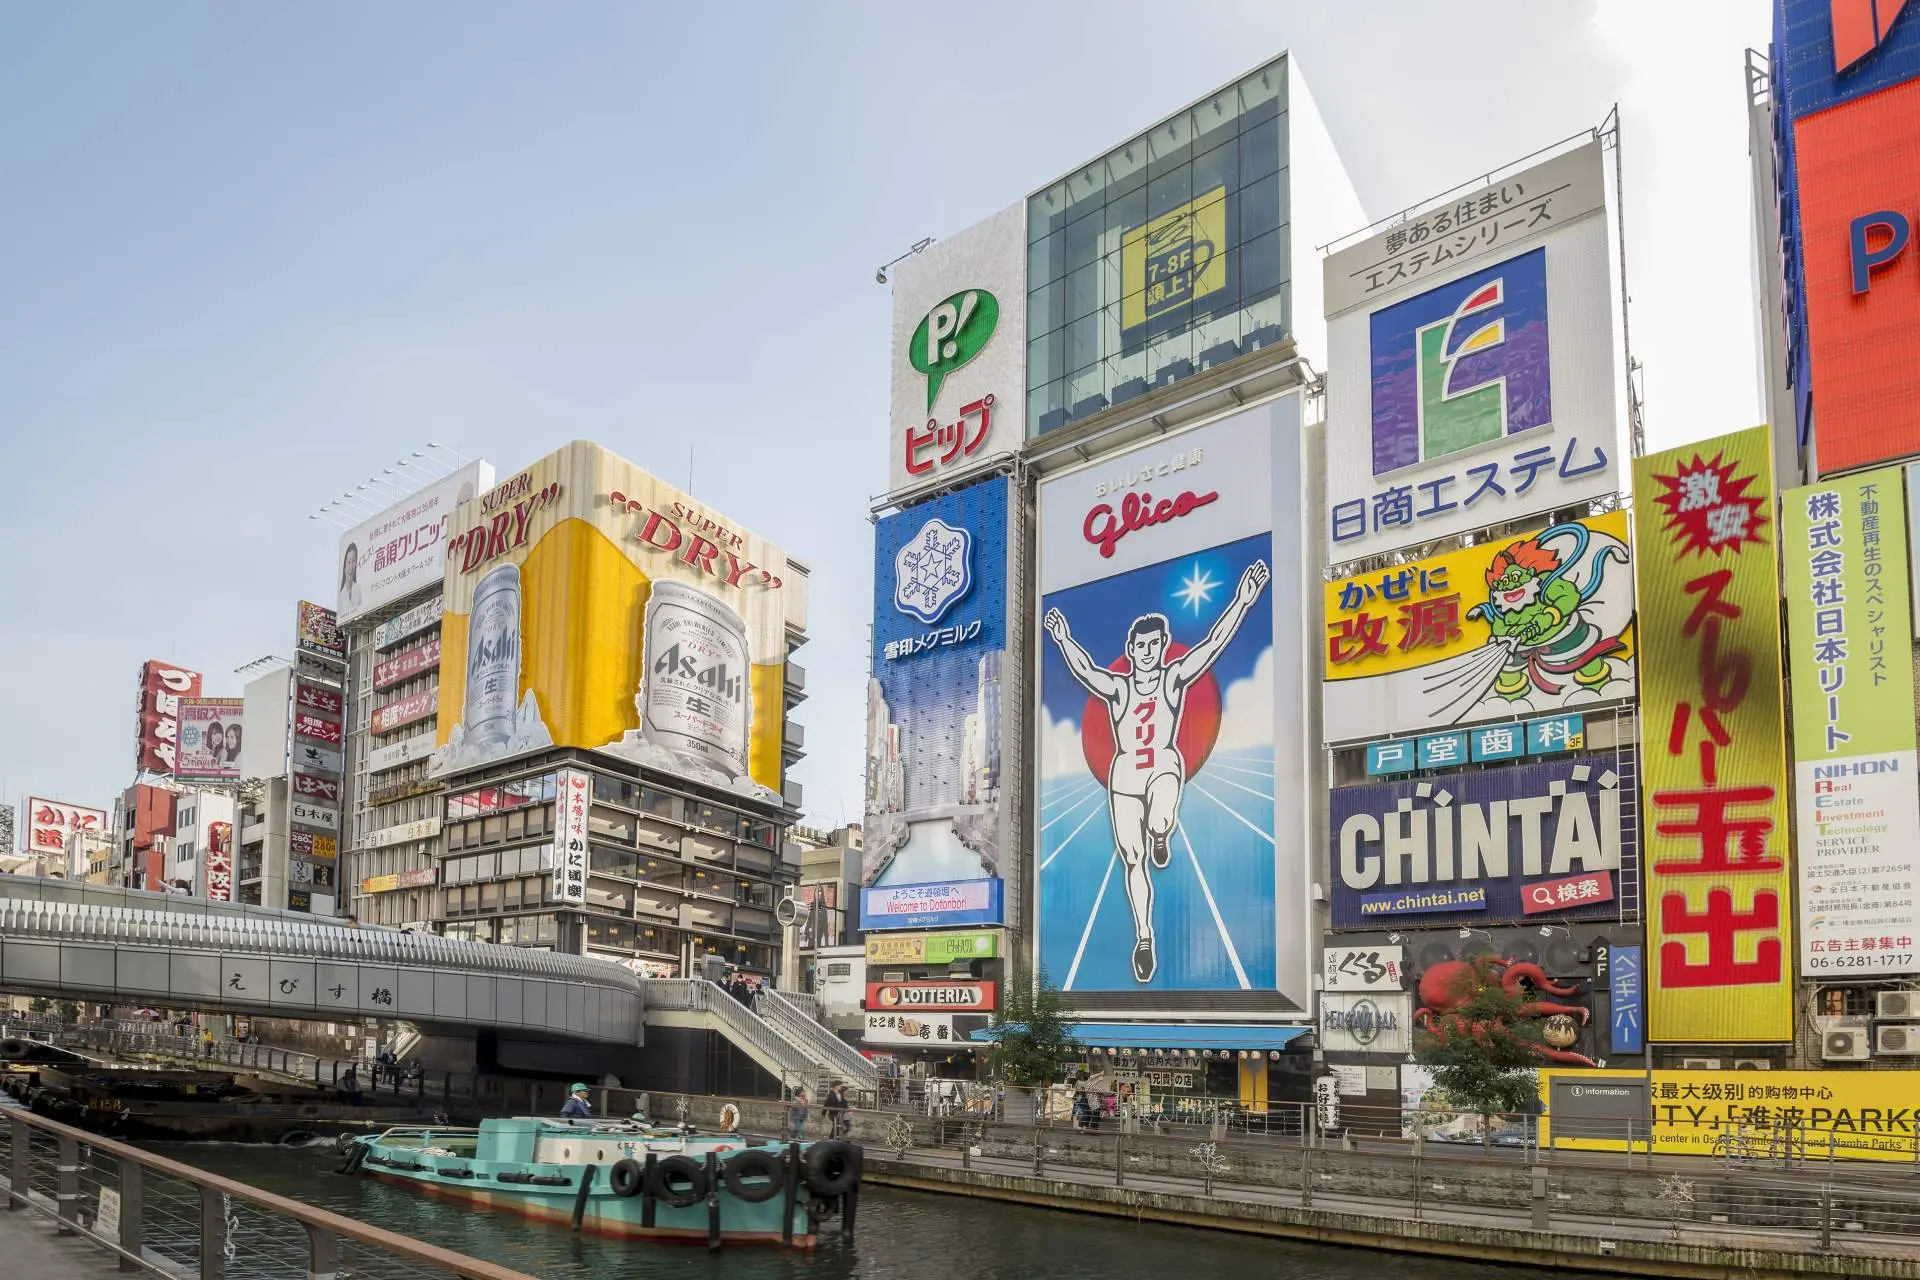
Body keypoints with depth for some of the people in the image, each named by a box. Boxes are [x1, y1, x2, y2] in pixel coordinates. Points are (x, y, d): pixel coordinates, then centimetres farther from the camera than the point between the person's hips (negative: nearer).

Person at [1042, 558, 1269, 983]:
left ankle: (1161, 836, 5)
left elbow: (1213, 643, -12)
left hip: (1165, 765, -1)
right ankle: (1144, 937, 17)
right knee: (1133, 861, 3)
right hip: (1125, 773, 2)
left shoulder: (1174, 678, -3)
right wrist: (1064, 640, -30)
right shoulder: (1117, 687, -1)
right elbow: (1084, 670, -15)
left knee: (1160, 822, -35)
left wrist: (1242, 602, -22)